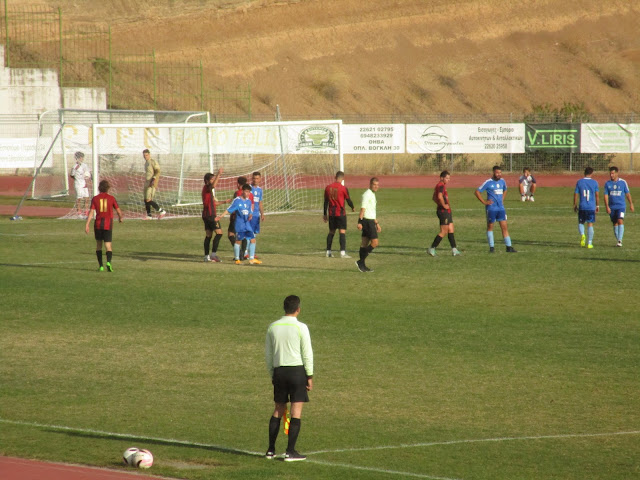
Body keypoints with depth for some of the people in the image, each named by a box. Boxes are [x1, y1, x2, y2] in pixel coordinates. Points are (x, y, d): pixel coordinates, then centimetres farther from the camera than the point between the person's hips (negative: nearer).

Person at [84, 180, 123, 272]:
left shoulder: (95, 199, 1)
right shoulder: (111, 198, 0)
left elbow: (91, 212, -6)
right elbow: (118, 211, 4)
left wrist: (87, 224, -8)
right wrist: (120, 218, 25)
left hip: (98, 224, 1)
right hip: (108, 224, -1)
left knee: (98, 244, 16)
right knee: (108, 245, -1)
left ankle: (101, 266, 14)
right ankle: (108, 262, -28)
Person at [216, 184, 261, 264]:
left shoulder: (249, 201, 11)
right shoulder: (237, 200, -7)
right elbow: (229, 210, -7)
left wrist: (250, 216, 2)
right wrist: (220, 217, -14)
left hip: (247, 224, 6)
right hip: (239, 224, -6)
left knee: (253, 239, 0)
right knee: (238, 241, -3)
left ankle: (252, 258, 8)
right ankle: (237, 259, 8)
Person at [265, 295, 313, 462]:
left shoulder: (272, 327, 5)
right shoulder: (301, 327, -8)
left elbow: (268, 354, 10)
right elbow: (307, 354, -8)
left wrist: (272, 375, 19)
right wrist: (310, 377, -1)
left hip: (279, 371, 4)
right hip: (297, 369, -4)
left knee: (279, 409, 14)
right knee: (296, 411, -1)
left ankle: (271, 450, 12)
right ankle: (290, 451, -5)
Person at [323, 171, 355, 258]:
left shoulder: (328, 187, 4)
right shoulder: (343, 188, -10)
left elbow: (326, 201, 9)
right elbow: (348, 200, -1)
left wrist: (325, 214, 16)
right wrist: (353, 208, 20)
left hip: (331, 213, 5)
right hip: (340, 213, -5)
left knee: (331, 232, 15)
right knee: (342, 232, -5)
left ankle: (328, 251, 18)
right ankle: (343, 252, -14)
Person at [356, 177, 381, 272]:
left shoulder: (372, 195, 20)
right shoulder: (367, 194, -11)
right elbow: (363, 208, -19)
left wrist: (377, 224, 30)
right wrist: (360, 222, -25)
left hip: (371, 221, 10)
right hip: (367, 221, -10)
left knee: (365, 243, 9)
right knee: (375, 242, -12)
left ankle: (362, 265, 10)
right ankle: (361, 262, -11)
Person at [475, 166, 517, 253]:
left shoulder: (502, 181, 8)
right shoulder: (488, 183, -8)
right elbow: (477, 192, -6)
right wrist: (484, 202, -11)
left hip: (501, 208, 4)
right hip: (491, 208, -4)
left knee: (504, 227, 0)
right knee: (490, 227, 6)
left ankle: (509, 247, 1)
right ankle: (491, 247, 13)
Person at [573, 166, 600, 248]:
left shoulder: (579, 182, 1)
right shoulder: (594, 183, 0)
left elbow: (575, 195, 1)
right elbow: (597, 195, 2)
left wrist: (575, 205, 11)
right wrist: (597, 206, 12)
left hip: (582, 207, 0)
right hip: (591, 207, 0)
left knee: (581, 223, 15)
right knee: (590, 224, 5)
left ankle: (582, 235, -14)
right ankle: (589, 243, 2)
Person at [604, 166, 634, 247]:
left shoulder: (623, 182, -1)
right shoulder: (607, 184, 4)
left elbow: (627, 194, 8)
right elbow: (606, 196, 3)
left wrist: (631, 204, 9)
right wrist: (607, 207, -8)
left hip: (621, 206, -3)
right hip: (612, 207, 3)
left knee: (620, 221, -18)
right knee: (615, 223, 8)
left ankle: (620, 240, -20)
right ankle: (618, 240, 19)